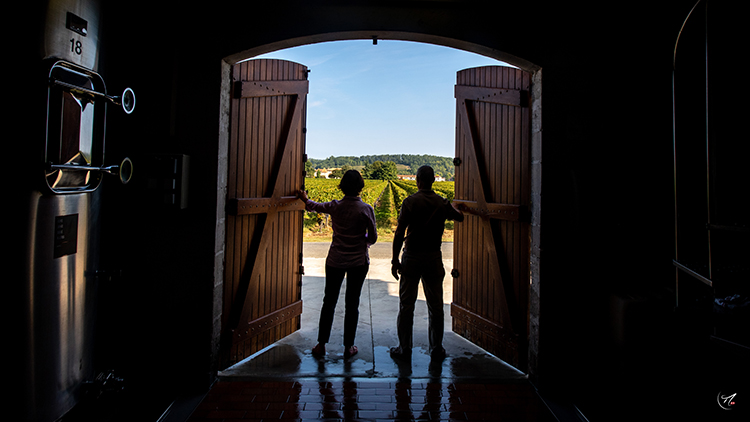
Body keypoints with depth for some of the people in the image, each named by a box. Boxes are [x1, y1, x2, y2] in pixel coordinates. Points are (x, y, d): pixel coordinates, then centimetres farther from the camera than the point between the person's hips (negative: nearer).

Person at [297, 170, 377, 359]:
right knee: (352, 304, 9)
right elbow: (373, 238, -6)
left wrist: (305, 199, 38)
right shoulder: (366, 209, -12)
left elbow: (315, 206, 16)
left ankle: (321, 345, 22)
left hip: (335, 260, 2)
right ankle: (348, 347, 19)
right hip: (358, 261, -1)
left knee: (329, 302, 13)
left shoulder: (335, 206, -5)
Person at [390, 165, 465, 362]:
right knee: (435, 305, 12)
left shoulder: (410, 202, -10)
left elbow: (399, 233, -12)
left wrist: (395, 260, -5)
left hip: (412, 257, -3)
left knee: (406, 305, 7)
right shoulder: (442, 203, 1)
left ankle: (404, 349, 15)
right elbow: (460, 217, 21)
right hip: (434, 257, 3)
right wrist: (453, 207, 43)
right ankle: (436, 349, 21)